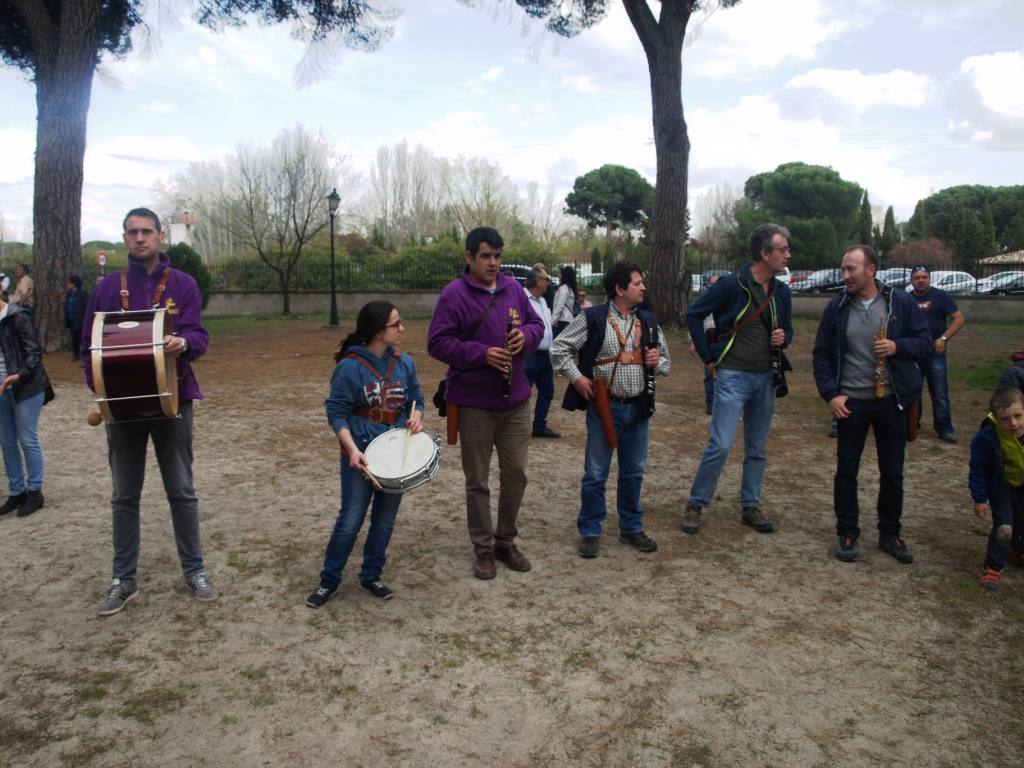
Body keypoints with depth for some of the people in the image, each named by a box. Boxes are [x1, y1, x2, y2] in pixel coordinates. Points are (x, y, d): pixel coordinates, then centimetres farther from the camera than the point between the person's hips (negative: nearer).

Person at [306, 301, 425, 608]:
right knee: (350, 522, 1)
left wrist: (416, 417, -10)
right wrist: (351, 449, -21)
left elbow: (415, 398, 12)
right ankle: (329, 580, 21)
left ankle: (371, 576, 31)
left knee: (385, 522, 12)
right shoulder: (350, 367, -14)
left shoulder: (404, 363, 0)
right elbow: (336, 412, -10)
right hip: (361, 454, -4)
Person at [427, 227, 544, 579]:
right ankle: (483, 549, 22)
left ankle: (506, 541, 28)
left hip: (516, 401, 5)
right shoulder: (453, 295, -10)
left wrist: (526, 335, -10)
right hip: (474, 404, -5)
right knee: (477, 481, 7)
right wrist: (482, 354, -24)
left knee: (516, 474, 10)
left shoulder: (513, 288, 7)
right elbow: (437, 343, -14)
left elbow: (536, 323, 14)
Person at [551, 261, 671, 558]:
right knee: (595, 473, 4)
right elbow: (559, 348, -4)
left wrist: (657, 362, -4)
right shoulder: (593, 319, -8)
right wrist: (576, 378, -10)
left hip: (638, 408, 5)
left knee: (634, 472, 15)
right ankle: (589, 532, 18)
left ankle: (631, 528, 30)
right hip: (605, 407, -5)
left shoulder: (648, 322, 9)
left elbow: (666, 362, 18)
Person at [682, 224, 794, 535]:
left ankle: (750, 507, 25)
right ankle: (695, 505, 3)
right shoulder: (731, 285, -11)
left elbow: (787, 329, 21)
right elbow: (693, 314, -7)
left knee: (757, 449, 12)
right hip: (733, 377, -6)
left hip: (765, 378, 6)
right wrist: (709, 358, -7)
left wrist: (783, 339, -4)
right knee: (721, 444, -12)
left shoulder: (781, 291, 8)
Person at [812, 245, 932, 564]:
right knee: (846, 471, 6)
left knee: (893, 473, 11)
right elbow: (822, 354, 2)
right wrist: (830, 394, -8)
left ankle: (890, 534, 28)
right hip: (850, 402, 0)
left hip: (891, 401, 0)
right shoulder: (837, 307, -2)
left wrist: (898, 346, -20)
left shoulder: (900, 301, -4)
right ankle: (847, 534, 20)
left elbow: (924, 341, 1)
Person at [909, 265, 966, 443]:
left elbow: (958, 319, -6)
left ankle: (944, 428, 4)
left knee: (940, 393, -2)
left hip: (934, 353, -4)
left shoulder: (940, 296, -3)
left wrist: (943, 338, -16)